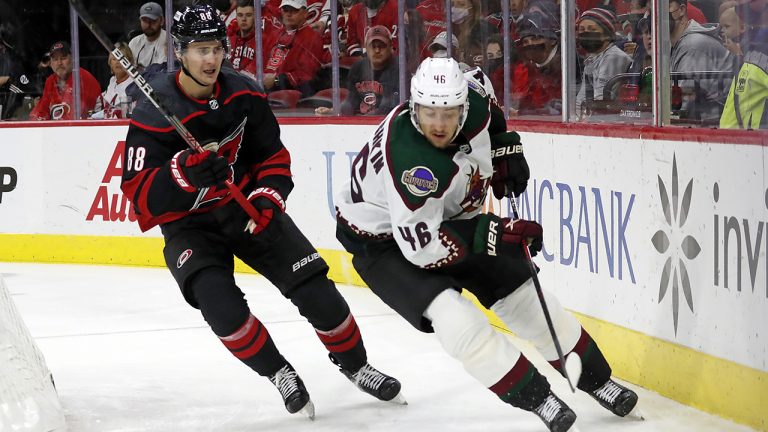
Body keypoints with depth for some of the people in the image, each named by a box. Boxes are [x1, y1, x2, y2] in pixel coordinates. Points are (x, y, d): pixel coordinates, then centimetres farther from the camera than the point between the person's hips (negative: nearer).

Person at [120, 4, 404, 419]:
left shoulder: (243, 94, -6)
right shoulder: (153, 114, -20)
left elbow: (273, 155, 6)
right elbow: (139, 193, -23)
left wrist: (267, 198, -12)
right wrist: (185, 172, -39)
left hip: (247, 207, 3)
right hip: (189, 224, -3)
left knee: (313, 286, -5)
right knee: (218, 300, -27)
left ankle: (354, 364, 19)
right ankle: (279, 373, -5)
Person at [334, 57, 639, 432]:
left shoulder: (471, 102, -21)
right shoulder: (408, 159, -40)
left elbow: (479, 82, 7)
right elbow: (422, 245, -38)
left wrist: (505, 147, 0)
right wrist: (492, 234, -38)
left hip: (449, 218, 7)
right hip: (382, 241, -7)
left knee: (525, 297, 8)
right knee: (453, 316, -28)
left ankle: (596, 379, 26)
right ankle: (536, 398, -14)